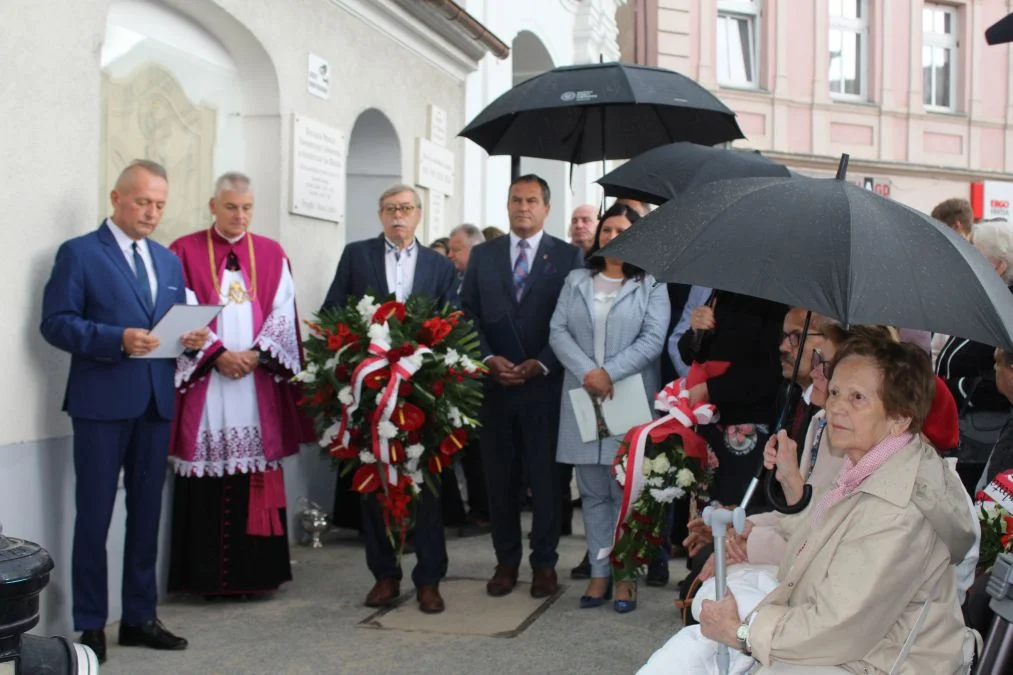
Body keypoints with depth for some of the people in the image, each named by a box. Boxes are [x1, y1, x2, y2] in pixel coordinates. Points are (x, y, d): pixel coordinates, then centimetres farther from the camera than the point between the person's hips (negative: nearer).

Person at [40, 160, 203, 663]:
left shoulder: (169, 261, 16)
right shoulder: (79, 253, -2)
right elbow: (55, 323, -10)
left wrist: (191, 338, -5)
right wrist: (118, 339, -23)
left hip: (157, 402, 6)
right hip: (102, 402, -6)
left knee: (147, 513, 11)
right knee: (95, 515, 1)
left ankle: (139, 617, 21)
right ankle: (90, 625, 12)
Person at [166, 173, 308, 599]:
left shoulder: (272, 255, 12)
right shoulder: (185, 252, 4)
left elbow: (283, 313, 6)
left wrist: (256, 353, -9)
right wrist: (217, 354, -13)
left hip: (259, 382, 2)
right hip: (205, 382, -2)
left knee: (257, 477, 3)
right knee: (208, 479, -2)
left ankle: (256, 572, 11)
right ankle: (208, 575, 7)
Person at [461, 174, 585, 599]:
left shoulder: (568, 256, 3)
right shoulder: (482, 255, 12)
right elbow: (469, 314, 8)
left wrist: (541, 365, -12)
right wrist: (488, 359, -7)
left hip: (545, 383, -2)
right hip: (493, 382, 2)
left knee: (545, 477, 3)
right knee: (499, 477, 7)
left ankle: (544, 563, 15)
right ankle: (506, 561, 18)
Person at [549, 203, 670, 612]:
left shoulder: (651, 285, 3)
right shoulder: (576, 281, 12)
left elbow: (653, 340, -7)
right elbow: (558, 332, 3)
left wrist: (609, 373, -16)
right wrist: (587, 372, -12)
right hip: (582, 400, 3)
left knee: (626, 490, 0)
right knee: (592, 491, 7)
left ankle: (625, 576, 9)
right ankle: (599, 573, 14)